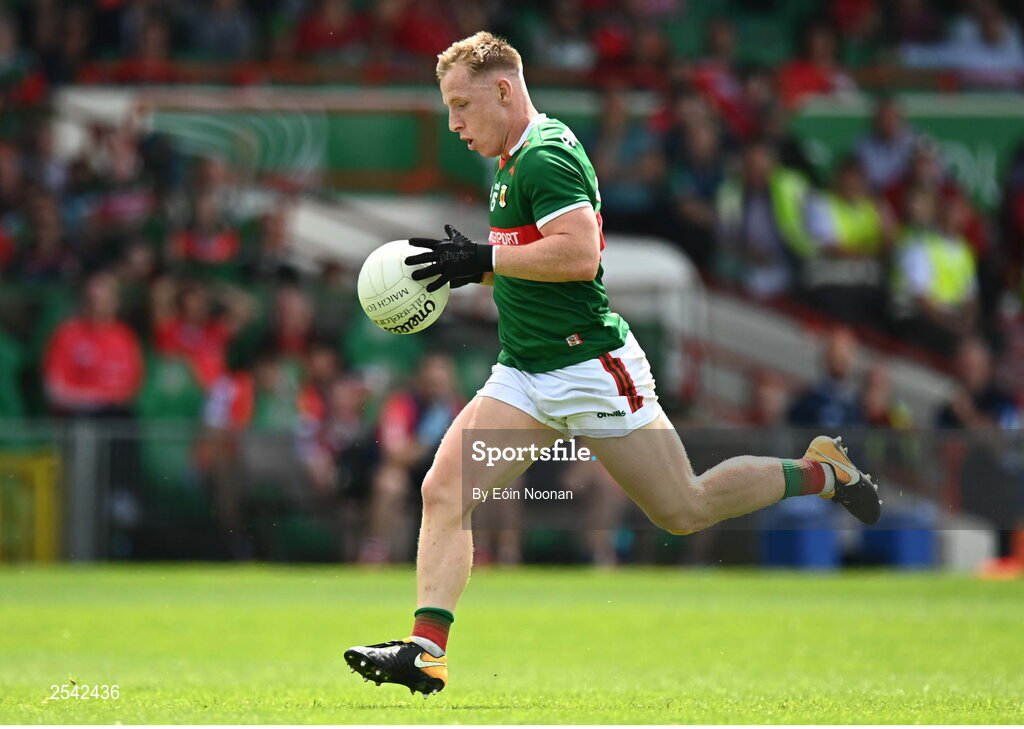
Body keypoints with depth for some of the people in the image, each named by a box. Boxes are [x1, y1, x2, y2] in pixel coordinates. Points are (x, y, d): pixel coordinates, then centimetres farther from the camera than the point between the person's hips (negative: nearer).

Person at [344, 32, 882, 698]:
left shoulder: (545, 156, -17)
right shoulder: (514, 161, 15)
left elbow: (580, 253, -29)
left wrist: (485, 257, -24)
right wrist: (470, 266, 9)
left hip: (590, 368, -9)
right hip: (524, 377, 9)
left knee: (685, 510, 1)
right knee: (443, 491, -9)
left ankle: (819, 473, 21)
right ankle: (426, 651, -14)